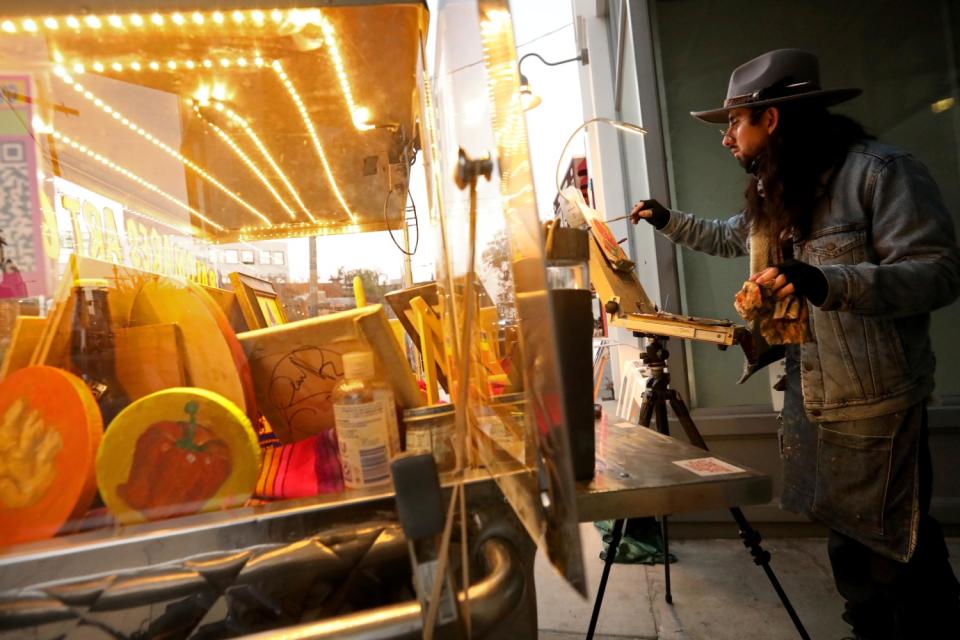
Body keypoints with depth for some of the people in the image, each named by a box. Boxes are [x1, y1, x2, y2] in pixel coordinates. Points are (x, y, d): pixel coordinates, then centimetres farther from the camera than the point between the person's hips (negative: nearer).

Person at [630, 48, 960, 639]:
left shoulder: (880, 170, -13)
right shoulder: (775, 194, 11)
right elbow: (729, 238, 31)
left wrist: (826, 283, -35)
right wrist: (668, 220, 27)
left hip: (877, 404, -7)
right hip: (808, 400, 8)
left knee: (900, 549, 6)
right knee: (847, 535, 19)